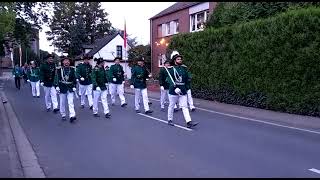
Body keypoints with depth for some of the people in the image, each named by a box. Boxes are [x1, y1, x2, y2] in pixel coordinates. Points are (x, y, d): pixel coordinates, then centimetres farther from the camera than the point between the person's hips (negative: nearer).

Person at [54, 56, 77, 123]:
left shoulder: (72, 69, 4)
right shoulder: (59, 69, -1)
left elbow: (74, 78, 6)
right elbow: (56, 78, -5)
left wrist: (74, 86, 0)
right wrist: (57, 86, -16)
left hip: (70, 88, 0)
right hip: (62, 88, 0)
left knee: (71, 102, -8)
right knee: (62, 103, 9)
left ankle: (72, 116, -13)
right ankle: (63, 115, 23)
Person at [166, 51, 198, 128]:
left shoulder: (183, 68, 10)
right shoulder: (171, 69, -8)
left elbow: (186, 78, 21)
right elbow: (169, 79, -20)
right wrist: (175, 87, -30)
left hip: (183, 91, 5)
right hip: (173, 90, -5)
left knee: (184, 106, 1)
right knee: (171, 106, 9)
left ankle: (189, 122, -3)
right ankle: (170, 120, 26)